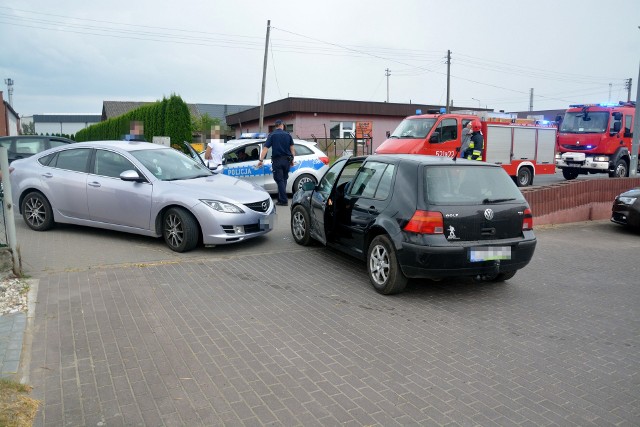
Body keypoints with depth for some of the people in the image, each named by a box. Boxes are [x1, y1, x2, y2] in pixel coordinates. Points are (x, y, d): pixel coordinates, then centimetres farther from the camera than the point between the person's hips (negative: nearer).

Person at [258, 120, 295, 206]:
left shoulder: (272, 135, -2)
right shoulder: (287, 135, 6)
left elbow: (265, 148, -8)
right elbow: (292, 148, 7)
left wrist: (261, 160, -9)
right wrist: (292, 159, 15)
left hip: (277, 160, -3)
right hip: (287, 160, 3)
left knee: (280, 180, -1)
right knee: (283, 179, 14)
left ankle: (283, 200, -6)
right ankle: (281, 198, 19)